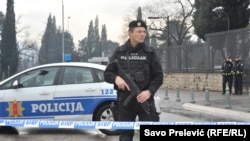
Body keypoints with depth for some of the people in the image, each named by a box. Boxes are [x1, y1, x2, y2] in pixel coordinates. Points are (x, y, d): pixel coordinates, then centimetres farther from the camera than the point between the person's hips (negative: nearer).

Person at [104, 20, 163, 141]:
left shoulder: (150, 53, 3)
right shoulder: (119, 52, 5)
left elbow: (158, 76, 1)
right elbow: (107, 74, 8)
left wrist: (149, 91, -15)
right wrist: (116, 78, -15)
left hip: (144, 99, -1)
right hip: (124, 100, 1)